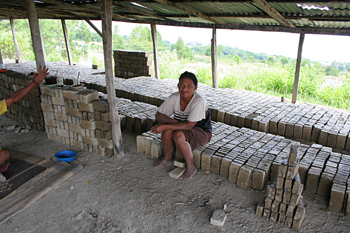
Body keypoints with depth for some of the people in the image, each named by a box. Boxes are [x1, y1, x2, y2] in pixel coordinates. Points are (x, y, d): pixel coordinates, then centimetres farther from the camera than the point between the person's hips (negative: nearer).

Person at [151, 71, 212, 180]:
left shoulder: (199, 101, -28)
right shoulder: (174, 97, -12)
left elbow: (188, 125, -30)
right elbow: (159, 115, -7)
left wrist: (164, 126, -33)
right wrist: (174, 122, -25)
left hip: (201, 132, -5)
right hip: (182, 128, 5)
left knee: (178, 135, -32)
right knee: (167, 131, -24)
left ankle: (191, 167, -13)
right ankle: (167, 158, 4)